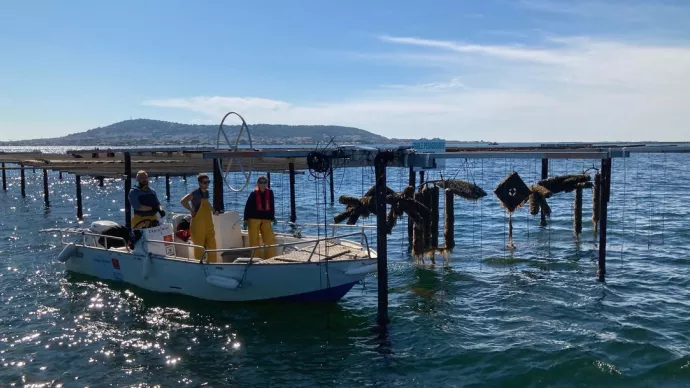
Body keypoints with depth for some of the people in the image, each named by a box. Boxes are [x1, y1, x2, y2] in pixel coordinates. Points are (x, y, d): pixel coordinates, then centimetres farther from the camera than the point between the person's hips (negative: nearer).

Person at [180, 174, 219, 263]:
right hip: (198, 225, -7)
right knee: (199, 247, 1)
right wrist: (192, 210, -19)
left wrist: (213, 211, 20)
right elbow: (183, 201, -26)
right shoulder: (196, 193, -14)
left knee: (212, 245, 8)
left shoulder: (206, 192, 10)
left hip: (208, 225, 7)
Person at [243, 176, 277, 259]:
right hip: (254, 219, -3)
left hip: (266, 220, 3)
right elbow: (247, 207, -3)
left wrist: (272, 217, 15)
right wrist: (246, 219, -5)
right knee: (254, 240, 1)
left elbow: (272, 206, 14)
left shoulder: (270, 193, 3)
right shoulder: (254, 194, -6)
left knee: (270, 239, 0)